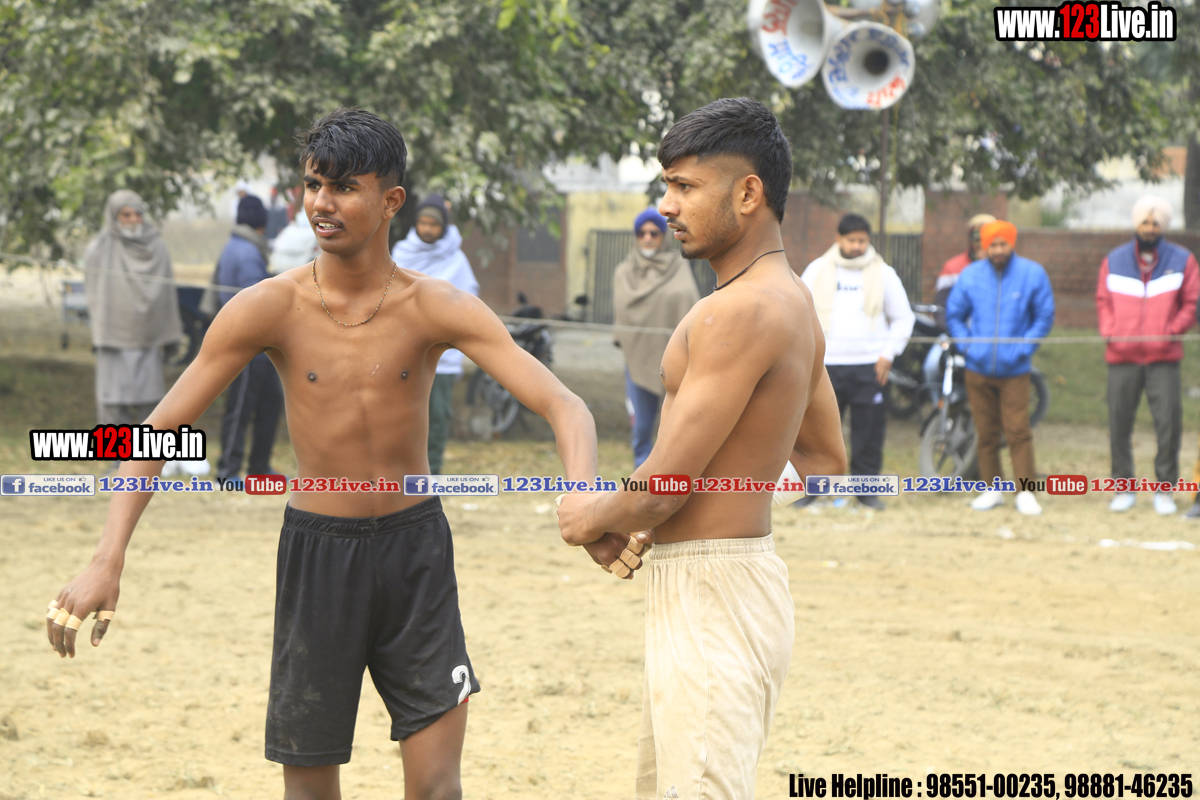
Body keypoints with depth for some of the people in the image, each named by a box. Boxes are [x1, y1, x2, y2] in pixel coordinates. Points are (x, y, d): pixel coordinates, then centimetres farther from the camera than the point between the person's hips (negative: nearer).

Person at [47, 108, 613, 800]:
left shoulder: (438, 309, -9)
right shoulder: (269, 309, -8)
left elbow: (566, 408, -16)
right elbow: (161, 429, -6)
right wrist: (108, 560, -18)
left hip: (416, 544, 0)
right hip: (317, 546, 0)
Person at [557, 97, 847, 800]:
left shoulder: (742, 312, -20)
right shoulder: (794, 300, 12)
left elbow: (663, 487, -20)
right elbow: (826, 458, 24)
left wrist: (591, 518, 0)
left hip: (712, 594, -11)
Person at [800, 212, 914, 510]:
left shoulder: (883, 274, 7)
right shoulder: (817, 270, 7)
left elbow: (903, 318, 13)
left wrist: (888, 354, 2)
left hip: (870, 366, 0)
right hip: (826, 365, 0)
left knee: (870, 429, 1)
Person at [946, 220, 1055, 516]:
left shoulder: (1032, 274, -1)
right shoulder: (970, 275, 4)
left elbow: (1044, 317, 4)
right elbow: (954, 314, 14)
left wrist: (1024, 348, -6)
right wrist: (967, 345, 0)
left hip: (1015, 369, -2)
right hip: (978, 368, 2)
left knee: (1018, 431, -8)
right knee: (986, 433, 7)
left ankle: (1025, 492, -3)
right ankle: (992, 489, 17)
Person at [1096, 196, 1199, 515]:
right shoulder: (1114, 261, 10)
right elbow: (1102, 300, 13)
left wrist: (1173, 330, -7)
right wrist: (1109, 330, -3)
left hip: (1163, 357, -1)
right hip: (1122, 357, 1)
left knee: (1168, 423, -6)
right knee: (1119, 424, 2)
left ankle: (1165, 489, 4)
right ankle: (1123, 486, 13)